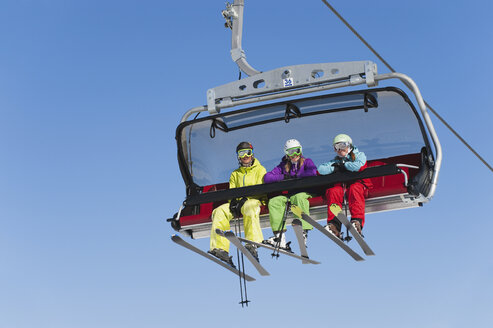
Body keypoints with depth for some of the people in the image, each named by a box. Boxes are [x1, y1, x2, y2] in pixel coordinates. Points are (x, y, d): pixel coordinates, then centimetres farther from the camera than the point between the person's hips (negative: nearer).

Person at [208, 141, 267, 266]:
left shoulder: (260, 170, 14)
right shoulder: (235, 174, 27)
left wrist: (246, 199, -16)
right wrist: (233, 201, -8)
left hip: (254, 201, -4)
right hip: (238, 203, 4)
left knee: (249, 208, -42)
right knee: (219, 212, -25)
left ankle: (252, 244, -55)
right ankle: (220, 248, -35)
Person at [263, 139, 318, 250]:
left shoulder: (306, 162, 10)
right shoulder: (283, 166, 18)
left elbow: (313, 172, -14)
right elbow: (267, 178, 7)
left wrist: (295, 177, -8)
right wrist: (284, 177, -5)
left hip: (304, 192, -3)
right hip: (288, 194, 4)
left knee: (298, 197, -39)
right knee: (274, 201, -25)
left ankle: (304, 232, -44)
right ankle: (279, 236, -34)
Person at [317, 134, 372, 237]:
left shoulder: (359, 155, 13)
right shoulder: (336, 161, 23)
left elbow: (359, 166, -12)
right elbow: (321, 169, 7)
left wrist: (343, 165, -1)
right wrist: (335, 168, -8)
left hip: (358, 183, -3)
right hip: (341, 185, 3)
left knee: (354, 189, -38)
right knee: (334, 191, -31)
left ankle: (357, 221, -52)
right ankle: (334, 225, -43)